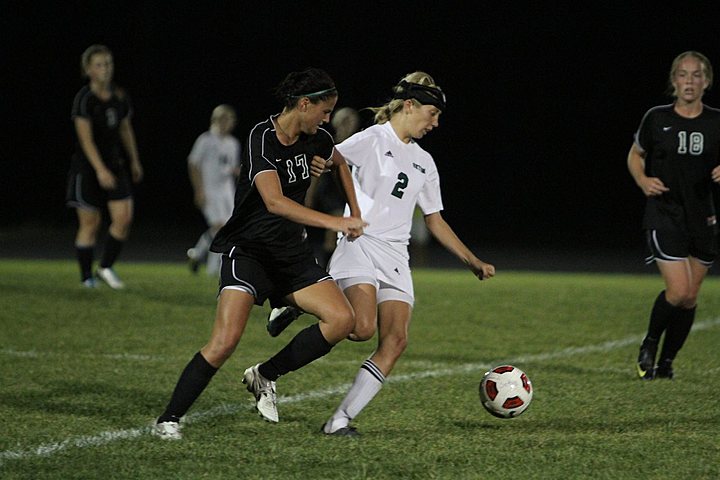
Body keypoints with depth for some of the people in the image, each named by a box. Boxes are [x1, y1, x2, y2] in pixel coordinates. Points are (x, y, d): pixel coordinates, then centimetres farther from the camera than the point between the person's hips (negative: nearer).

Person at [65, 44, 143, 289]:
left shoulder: (120, 96, 4)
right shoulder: (84, 99, -14)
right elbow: (86, 139, -20)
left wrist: (134, 161, 22)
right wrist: (100, 170, -28)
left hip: (115, 164, 5)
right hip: (87, 167, -5)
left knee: (124, 218, -6)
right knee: (90, 223, -2)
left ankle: (106, 267, 11)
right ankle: (87, 277, 10)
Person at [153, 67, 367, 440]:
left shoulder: (315, 140, 3)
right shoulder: (262, 139, -19)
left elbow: (340, 163, 28)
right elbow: (275, 202, -33)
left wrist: (355, 213, 22)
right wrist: (333, 223, -38)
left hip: (293, 254, 7)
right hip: (247, 251, -7)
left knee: (342, 320, -11)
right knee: (225, 342, -22)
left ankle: (265, 376, 6)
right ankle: (169, 419, -7)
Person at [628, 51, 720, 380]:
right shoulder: (657, 119, -2)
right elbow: (635, 155, 12)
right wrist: (643, 181, -8)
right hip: (664, 215, -3)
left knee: (690, 297, 5)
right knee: (679, 291, -16)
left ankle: (666, 361, 23)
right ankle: (649, 346, 10)